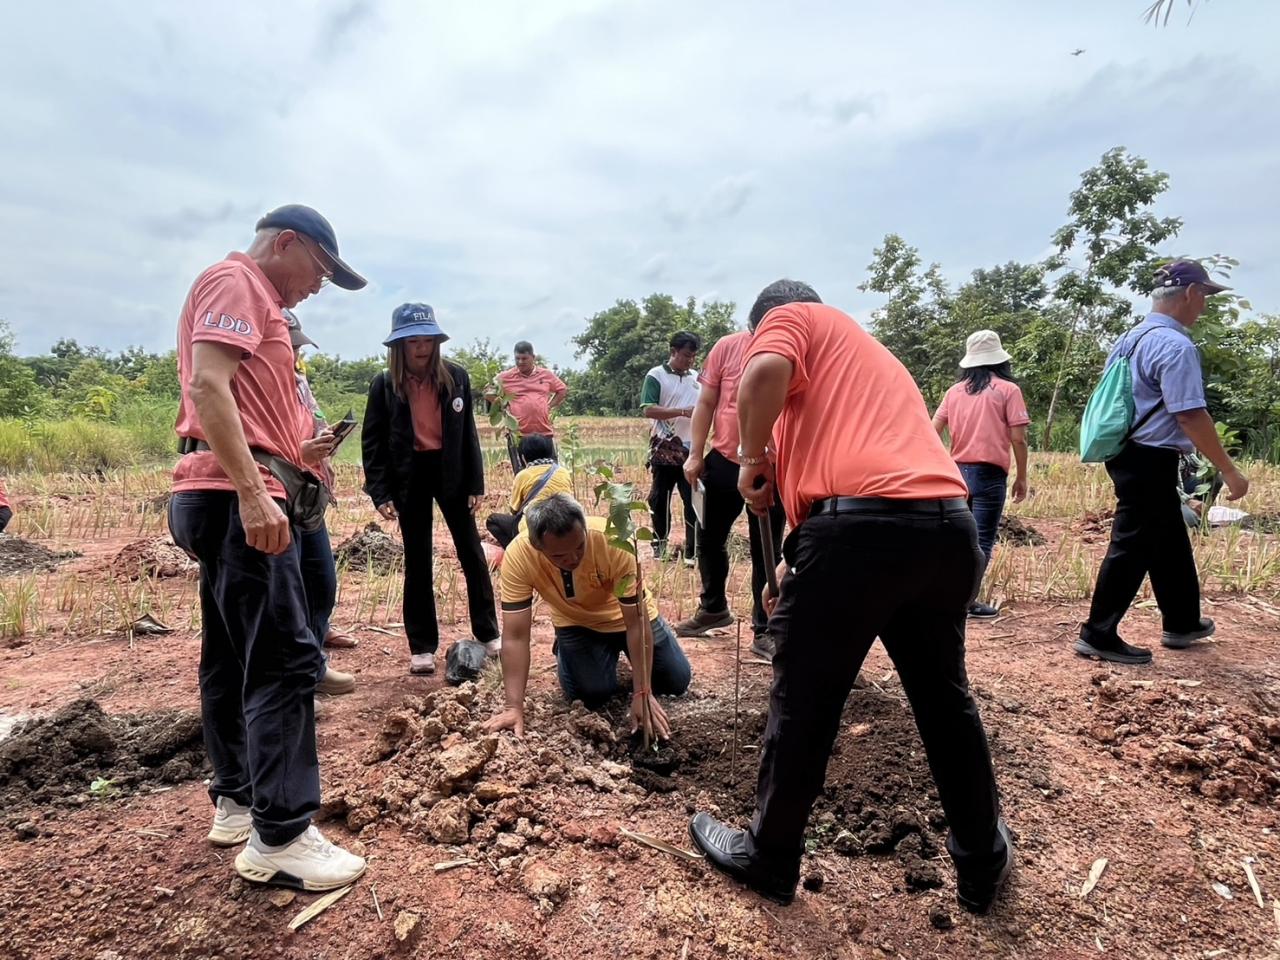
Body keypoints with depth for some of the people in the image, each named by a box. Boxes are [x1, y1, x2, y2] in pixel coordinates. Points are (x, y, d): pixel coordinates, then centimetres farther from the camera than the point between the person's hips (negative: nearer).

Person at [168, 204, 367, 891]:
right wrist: (253, 492, -27)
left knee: (232, 655, 14)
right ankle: (279, 839, -6)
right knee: (285, 659, -11)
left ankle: (237, 801, 25)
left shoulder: (251, 298, 25)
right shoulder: (235, 281, -5)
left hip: (232, 500, 11)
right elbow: (207, 386, -20)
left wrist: (292, 454, 15)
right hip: (237, 499, -11)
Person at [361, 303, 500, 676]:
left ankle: (488, 633, 20)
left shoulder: (456, 377, -3)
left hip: (451, 473, 1)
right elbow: (372, 441, -3)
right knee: (417, 562, 6)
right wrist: (380, 493, -10)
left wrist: (476, 483, -1)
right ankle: (422, 646, 17)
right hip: (409, 477, -1)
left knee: (472, 554, 6)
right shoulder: (384, 385, -6)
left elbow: (468, 432, 1)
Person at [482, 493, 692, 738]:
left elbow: (636, 622, -31)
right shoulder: (518, 555, -35)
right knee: (593, 694, -14)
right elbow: (515, 636, -28)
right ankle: (566, 652, 17)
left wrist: (642, 693, -30)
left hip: (627, 615, 0)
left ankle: (621, 650, 31)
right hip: (576, 623, 0)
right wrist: (514, 708, -33)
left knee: (677, 682, 3)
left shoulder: (614, 540, -39)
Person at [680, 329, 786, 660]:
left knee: (765, 552, 7)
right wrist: (695, 454, -1)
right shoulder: (727, 347, -3)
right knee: (710, 540, 15)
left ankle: (763, 632, 20)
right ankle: (713, 608, 37)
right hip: (723, 462, 3)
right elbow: (706, 403, 2)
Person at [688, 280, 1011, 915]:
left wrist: (752, 461, 3)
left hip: (862, 521, -8)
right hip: (950, 523, 8)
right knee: (945, 698, 23)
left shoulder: (791, 317, 15)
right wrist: (799, 565, 39)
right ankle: (984, 862, 39)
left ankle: (768, 859, 27)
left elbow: (766, 371, -11)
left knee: (802, 704, 8)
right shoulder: (870, 351, 37)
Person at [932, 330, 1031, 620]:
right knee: (982, 540, 1)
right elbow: (1018, 438, -6)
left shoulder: (955, 390, 10)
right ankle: (967, 601, 0)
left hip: (958, 472, 4)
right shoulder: (1008, 389, -2)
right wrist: (1022, 477, 2)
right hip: (989, 474, -4)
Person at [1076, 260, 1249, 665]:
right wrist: (1229, 471, -14)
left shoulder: (1129, 340, 13)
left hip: (1129, 454, 10)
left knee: (1169, 542, 21)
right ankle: (1098, 635, 4)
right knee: (1133, 548, -3)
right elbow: (1191, 417, -21)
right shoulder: (1176, 346, -17)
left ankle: (1181, 623, 36)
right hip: (1151, 461, -10)